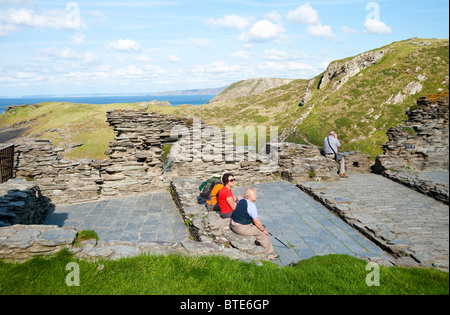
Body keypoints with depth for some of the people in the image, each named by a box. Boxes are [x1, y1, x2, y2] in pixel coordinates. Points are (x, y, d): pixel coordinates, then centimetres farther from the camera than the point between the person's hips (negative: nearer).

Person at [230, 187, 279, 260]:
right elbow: (256, 221, -19)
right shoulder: (251, 205, -19)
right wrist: (263, 229, -4)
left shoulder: (241, 201, 11)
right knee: (263, 233, -1)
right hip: (242, 228, -10)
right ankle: (269, 253, 9)